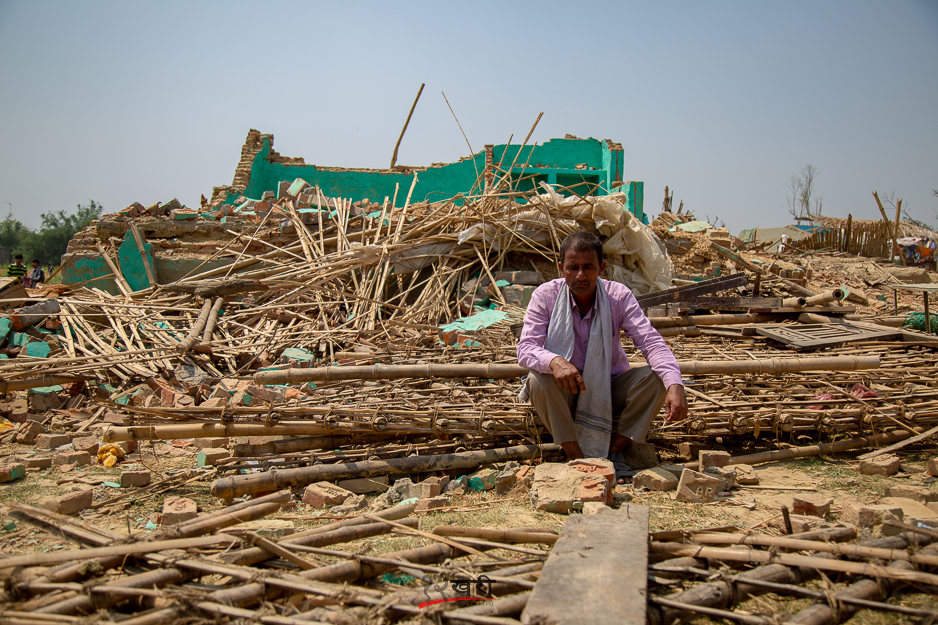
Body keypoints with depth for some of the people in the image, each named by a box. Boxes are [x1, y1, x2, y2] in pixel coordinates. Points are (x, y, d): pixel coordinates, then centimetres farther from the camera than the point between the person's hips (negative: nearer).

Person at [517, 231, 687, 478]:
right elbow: (526, 348, -22)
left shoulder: (619, 296, -12)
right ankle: (576, 457, -19)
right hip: (565, 393, -1)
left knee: (655, 376, -24)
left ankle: (615, 451, -12)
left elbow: (651, 342, -20)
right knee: (537, 380, -32)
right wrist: (555, 361, -46)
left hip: (610, 392, 1)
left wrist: (675, 386, -39)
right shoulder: (545, 295, -14)